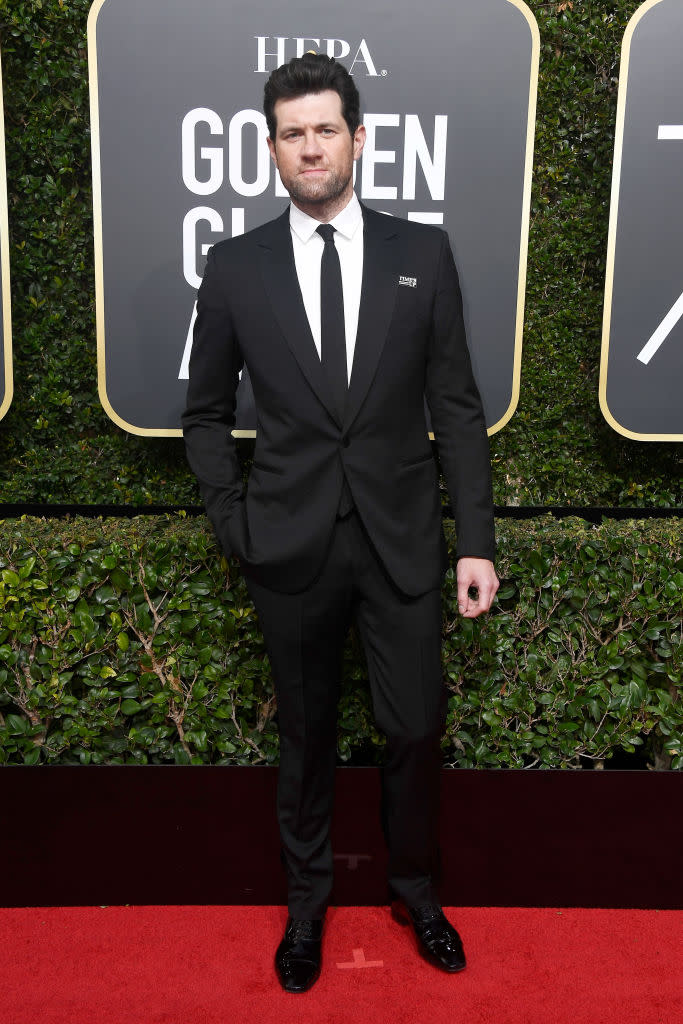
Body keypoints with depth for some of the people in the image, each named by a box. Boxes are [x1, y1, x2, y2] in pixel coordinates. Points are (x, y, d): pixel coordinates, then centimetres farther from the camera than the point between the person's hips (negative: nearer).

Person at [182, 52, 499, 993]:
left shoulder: (423, 253, 0)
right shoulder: (235, 266, 1)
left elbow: (458, 408, 0)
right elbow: (206, 413, 9)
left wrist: (477, 542, -4)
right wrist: (234, 522, 0)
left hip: (403, 540, 0)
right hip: (292, 547, 0)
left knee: (416, 731, 11)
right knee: (305, 736, 15)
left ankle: (416, 889, 38)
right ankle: (306, 900, 38)